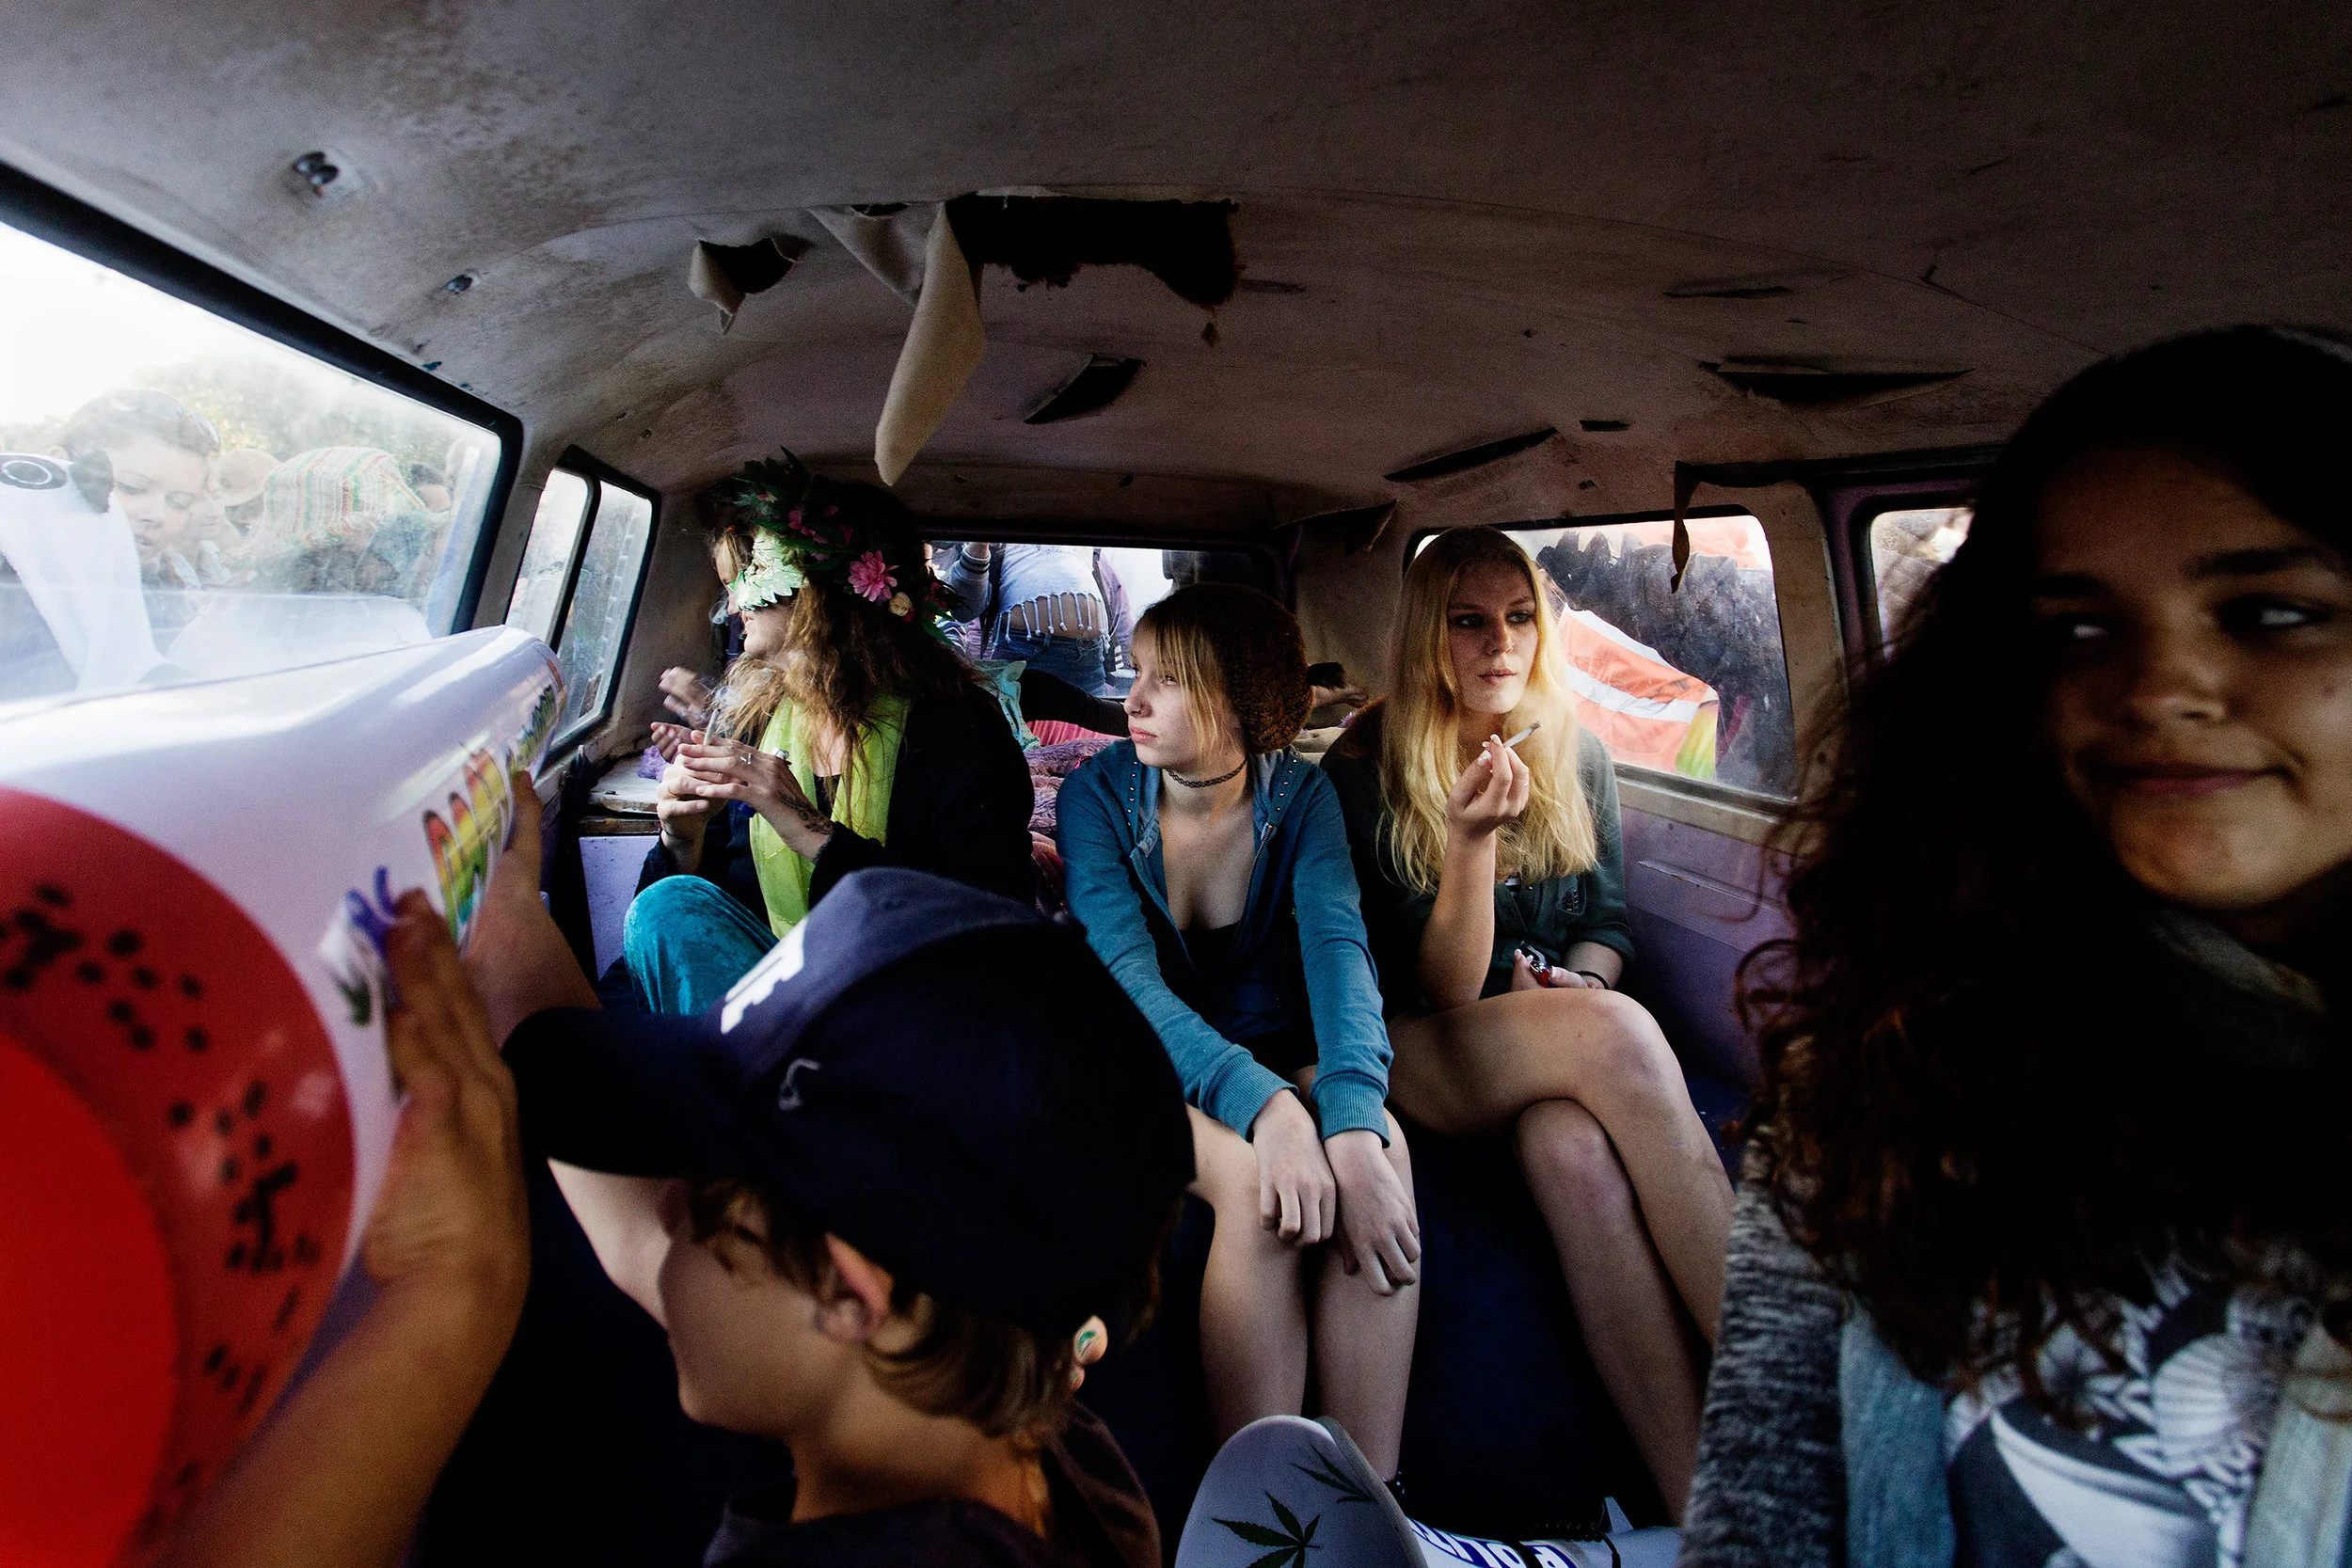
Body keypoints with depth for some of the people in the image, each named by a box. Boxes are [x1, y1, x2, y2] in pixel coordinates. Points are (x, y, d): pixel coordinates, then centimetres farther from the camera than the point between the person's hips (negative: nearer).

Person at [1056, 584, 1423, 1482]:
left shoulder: (1299, 794, -6)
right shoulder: (1097, 795, -10)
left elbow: (1338, 950, -21)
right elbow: (1129, 978, -22)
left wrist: (1354, 1125, -40)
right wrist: (1265, 1106, -39)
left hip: (1284, 1061, 2)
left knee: (1382, 1151, -30)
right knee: (1258, 1185, -33)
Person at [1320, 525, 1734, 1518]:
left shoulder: (1576, 756, 9)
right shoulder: (1365, 773, -6)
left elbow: (1608, 922, 17)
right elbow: (1438, 992, -10)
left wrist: (1577, 982, -7)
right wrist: (1470, 841, -25)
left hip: (1555, 1056, 4)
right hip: (1417, 1061, -3)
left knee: (1577, 1149, -36)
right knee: (1614, 1033, -36)